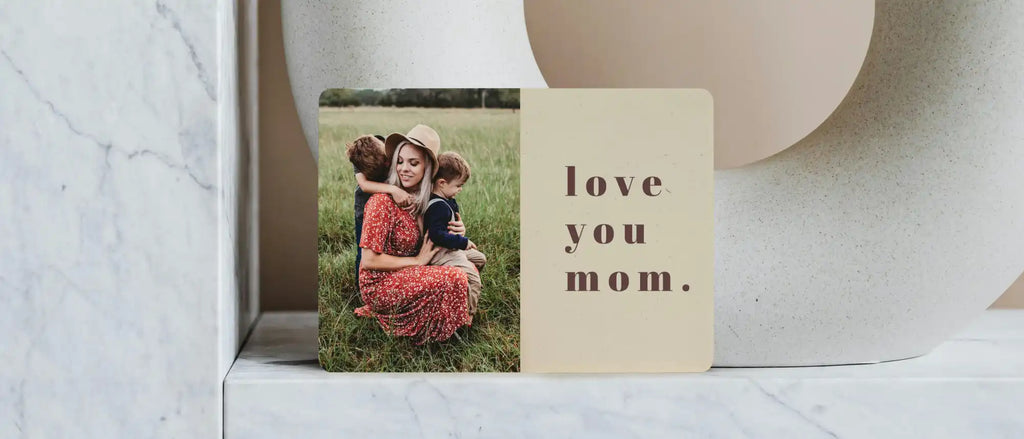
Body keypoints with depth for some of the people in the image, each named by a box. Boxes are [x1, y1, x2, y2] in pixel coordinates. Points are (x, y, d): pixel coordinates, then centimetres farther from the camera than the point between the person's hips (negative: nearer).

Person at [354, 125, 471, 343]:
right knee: (454, 278, -22)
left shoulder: (420, 199, 4)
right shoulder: (383, 201, -19)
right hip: (379, 284, -8)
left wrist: (457, 232, -3)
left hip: (404, 276, 8)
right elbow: (369, 260, -21)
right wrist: (417, 260, -14)